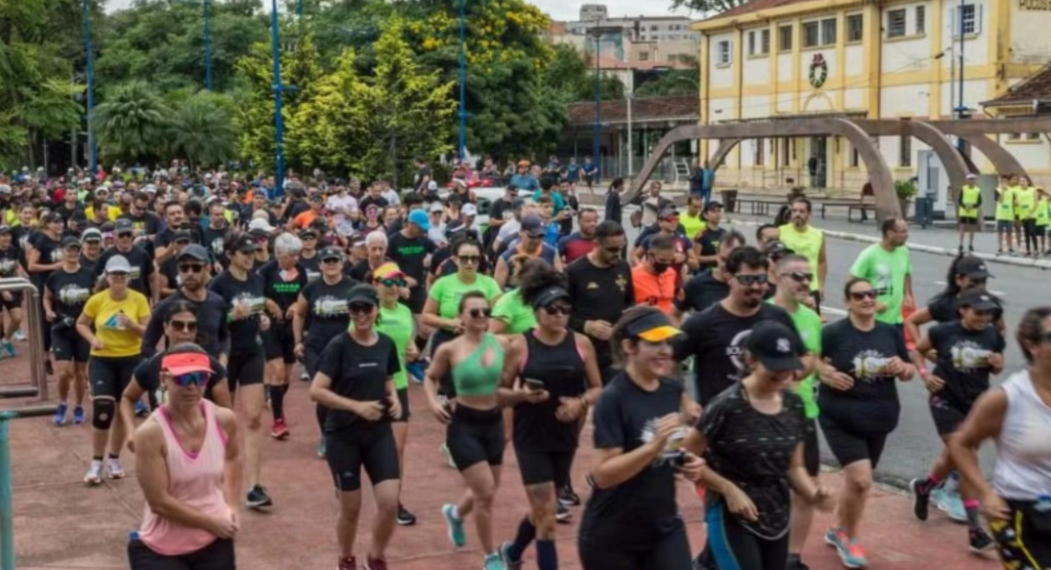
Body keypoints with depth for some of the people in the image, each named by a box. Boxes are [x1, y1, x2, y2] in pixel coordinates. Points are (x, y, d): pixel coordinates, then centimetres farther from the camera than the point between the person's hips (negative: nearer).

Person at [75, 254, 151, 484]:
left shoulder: (139, 299, -7)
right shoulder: (97, 300, -6)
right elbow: (81, 323, 9)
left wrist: (132, 324, -25)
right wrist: (93, 339, -9)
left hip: (131, 360, 1)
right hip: (102, 360, -1)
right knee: (102, 410, -13)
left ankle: (114, 459, 27)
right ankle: (96, 463, 1)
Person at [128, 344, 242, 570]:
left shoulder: (224, 420, -7)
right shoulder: (150, 433, -20)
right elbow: (160, 502, -20)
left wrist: (231, 505, 7)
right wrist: (211, 522, -13)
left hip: (214, 542, 4)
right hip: (162, 548, -4)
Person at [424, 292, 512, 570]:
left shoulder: (501, 343, -6)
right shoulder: (449, 350, -12)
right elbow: (430, 378, 5)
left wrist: (531, 392, -16)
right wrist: (433, 402, -12)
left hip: (494, 422, 4)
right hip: (464, 424, -4)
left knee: (487, 490, 18)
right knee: (485, 492, -8)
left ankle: (455, 513, 53)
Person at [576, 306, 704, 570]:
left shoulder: (673, 390, 2)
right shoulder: (613, 399, -19)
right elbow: (602, 474, -25)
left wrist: (686, 462, -3)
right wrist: (653, 446, -35)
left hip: (665, 526, 5)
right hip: (612, 535, -5)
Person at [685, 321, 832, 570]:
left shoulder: (794, 405, 1)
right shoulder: (727, 406, -19)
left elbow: (794, 466, 9)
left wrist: (813, 493, -10)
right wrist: (729, 489, -19)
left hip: (777, 517, 7)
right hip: (732, 516, -7)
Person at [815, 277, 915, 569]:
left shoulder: (891, 332, 2)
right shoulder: (833, 333, -11)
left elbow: (910, 371, 11)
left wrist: (902, 368, -12)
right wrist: (827, 373, -19)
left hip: (878, 419, 5)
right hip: (841, 418, -5)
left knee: (856, 479, 17)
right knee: (861, 480, -14)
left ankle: (838, 529, 40)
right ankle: (851, 536, 11)